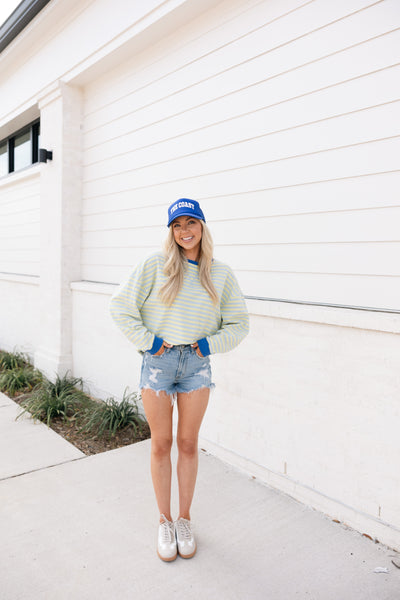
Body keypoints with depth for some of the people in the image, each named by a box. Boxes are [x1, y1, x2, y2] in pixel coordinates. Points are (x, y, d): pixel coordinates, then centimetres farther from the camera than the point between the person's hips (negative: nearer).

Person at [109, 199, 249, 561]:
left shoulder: (221, 274, 4)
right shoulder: (155, 266, -3)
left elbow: (239, 323, 10)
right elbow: (121, 306, -2)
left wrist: (209, 345, -2)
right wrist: (148, 341, -7)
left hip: (197, 364, 2)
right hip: (159, 361, -1)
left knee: (188, 444, 11)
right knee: (161, 444, 8)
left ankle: (185, 520, 30)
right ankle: (165, 521, 27)